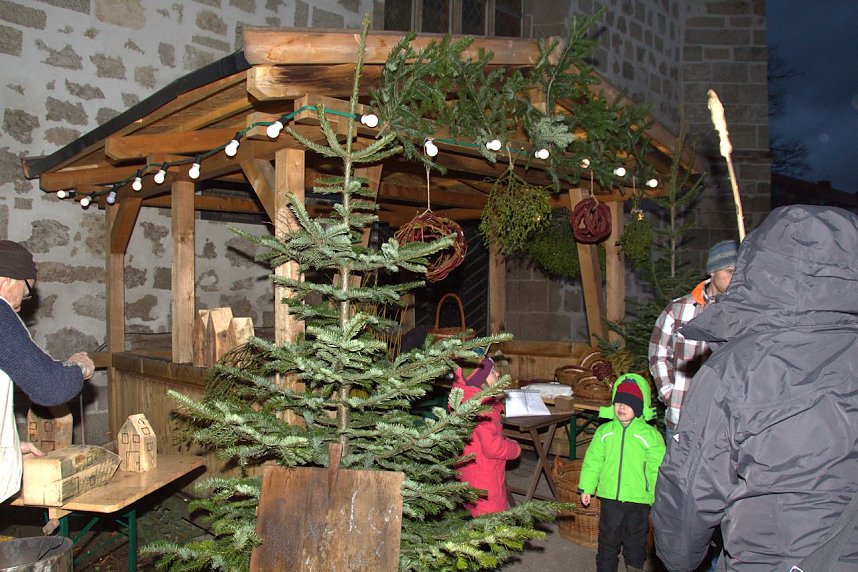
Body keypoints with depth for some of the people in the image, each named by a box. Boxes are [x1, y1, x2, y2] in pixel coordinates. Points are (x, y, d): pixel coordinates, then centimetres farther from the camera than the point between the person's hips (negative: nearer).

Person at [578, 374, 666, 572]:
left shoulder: (650, 435, -9)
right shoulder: (604, 431, 0)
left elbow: (657, 469, -5)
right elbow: (593, 461, 6)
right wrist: (586, 487, 4)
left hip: (638, 499, -2)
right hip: (609, 496, 2)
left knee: (635, 541, 16)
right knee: (608, 540, 15)